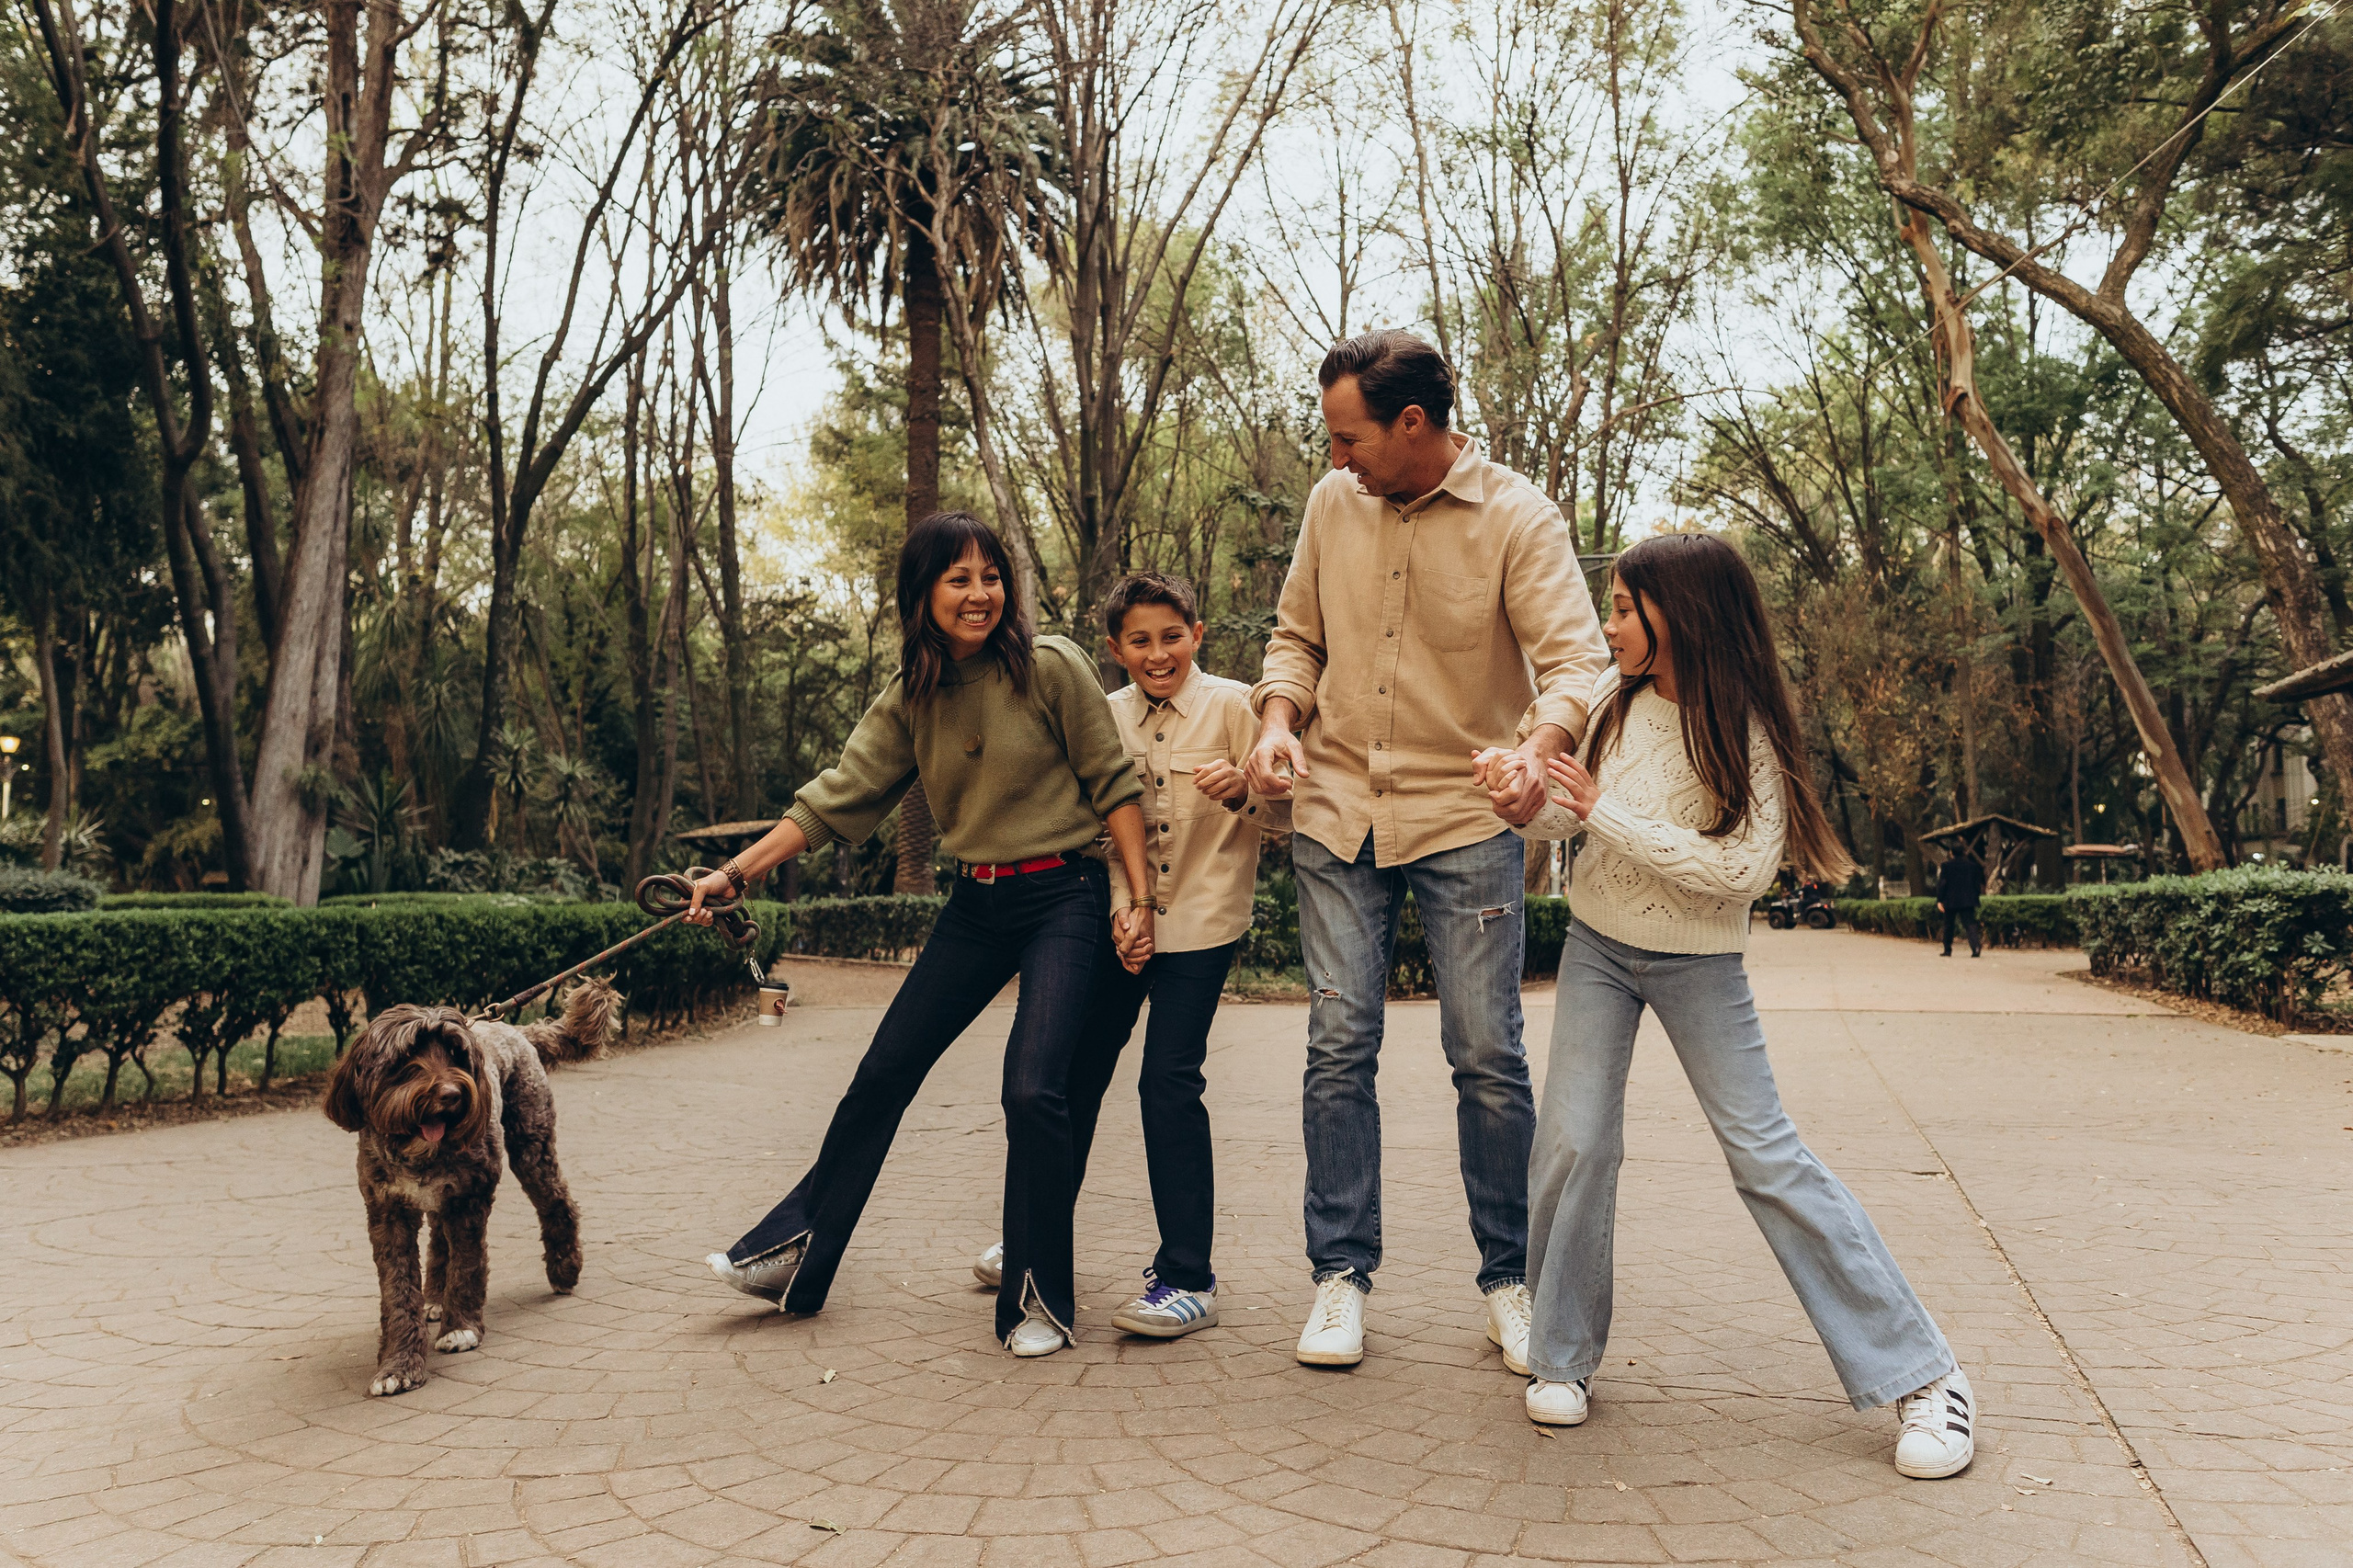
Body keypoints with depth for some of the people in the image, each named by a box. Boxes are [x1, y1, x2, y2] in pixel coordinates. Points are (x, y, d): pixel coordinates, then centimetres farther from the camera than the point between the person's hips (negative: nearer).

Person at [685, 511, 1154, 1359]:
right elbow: (837, 797, 3)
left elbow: (1113, 784, -6)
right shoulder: (909, 698, 4)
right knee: (884, 1073, 9)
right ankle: (797, 1251, 27)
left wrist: (1140, 901, -10)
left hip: (1065, 896, -5)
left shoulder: (1051, 667, -10)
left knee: (1031, 1089, -17)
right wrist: (737, 871, -3)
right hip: (975, 905, 5)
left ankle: (1039, 1295, 3)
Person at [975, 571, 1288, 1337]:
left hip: (1199, 922, -5)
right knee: (1077, 1071, 11)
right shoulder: (1105, 716, 7)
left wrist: (1239, 792, -28)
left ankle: (1189, 1279, 2)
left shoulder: (1233, 705, -6)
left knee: (1169, 1081, -10)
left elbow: (1282, 812, -8)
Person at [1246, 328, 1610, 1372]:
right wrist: (1280, 719, -5)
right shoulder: (1333, 504, 6)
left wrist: (1540, 748, -37)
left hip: (1465, 818, -3)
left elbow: (1575, 657, -15)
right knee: (1339, 1048, 1)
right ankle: (1342, 1274, 14)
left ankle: (1509, 1281, 17)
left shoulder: (1519, 519, -7)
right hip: (1337, 814, 3)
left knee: (1487, 1057, -1)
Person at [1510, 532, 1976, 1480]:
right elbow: (1570, 816, 8)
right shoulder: (1612, 700, -3)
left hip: (1697, 963, -4)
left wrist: (1609, 815, -25)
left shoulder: (1741, 728, -16)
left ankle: (1923, 1375, 7)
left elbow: (1745, 868, -24)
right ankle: (1562, 1356, 14)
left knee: (1766, 1155, -4)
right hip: (1597, 945, 4)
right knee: (1572, 1143, -5)